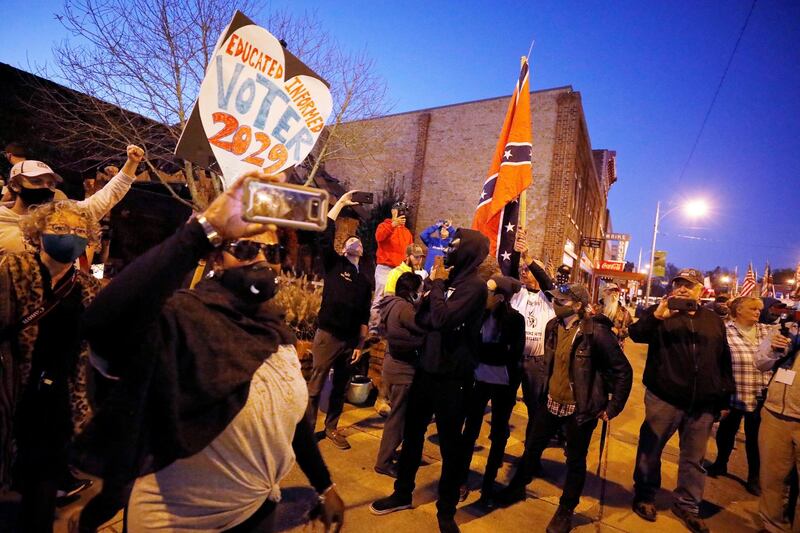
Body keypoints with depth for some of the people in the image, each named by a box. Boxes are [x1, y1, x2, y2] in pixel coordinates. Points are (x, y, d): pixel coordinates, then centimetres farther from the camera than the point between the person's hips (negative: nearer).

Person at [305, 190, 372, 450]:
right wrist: (341, 202, -4)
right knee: (316, 384, 3)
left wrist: (360, 345, 6)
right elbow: (326, 232, -9)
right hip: (327, 334, -4)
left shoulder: (365, 279, 12)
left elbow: (364, 316, 11)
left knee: (340, 387, 14)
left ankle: (331, 428, 29)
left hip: (350, 339, 4)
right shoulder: (334, 263, 3)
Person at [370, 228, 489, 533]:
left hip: (452, 377, -7)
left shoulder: (474, 286, -15)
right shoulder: (450, 281, 7)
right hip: (427, 369, 7)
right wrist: (435, 285, -6)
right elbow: (422, 319, 6)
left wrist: (437, 284, -14)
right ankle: (403, 494, 38)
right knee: (412, 433, 18)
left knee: (450, 444, 9)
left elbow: (442, 319, -27)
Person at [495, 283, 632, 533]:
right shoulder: (553, 326, -3)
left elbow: (623, 370, -14)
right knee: (532, 447, 18)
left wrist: (613, 408, -9)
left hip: (580, 408, -5)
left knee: (575, 460, 13)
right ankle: (517, 488, 41)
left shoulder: (596, 332, -22)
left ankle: (565, 510, 35)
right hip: (552, 402, 6)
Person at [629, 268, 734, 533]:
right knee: (650, 449, 8)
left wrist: (725, 397, 14)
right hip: (664, 398, -3)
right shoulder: (659, 312, 0)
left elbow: (724, 361, 15)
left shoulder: (714, 320, 11)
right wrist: (656, 316, -30)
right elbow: (635, 334, -14)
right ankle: (644, 496, 27)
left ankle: (687, 505, 32)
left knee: (694, 457, 14)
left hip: (703, 403, 4)